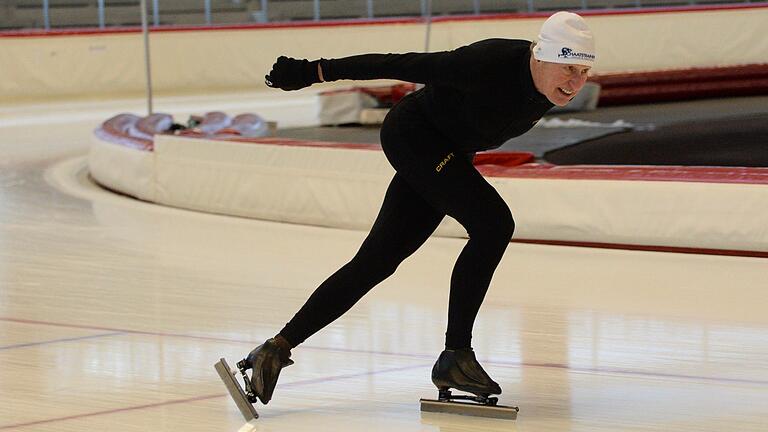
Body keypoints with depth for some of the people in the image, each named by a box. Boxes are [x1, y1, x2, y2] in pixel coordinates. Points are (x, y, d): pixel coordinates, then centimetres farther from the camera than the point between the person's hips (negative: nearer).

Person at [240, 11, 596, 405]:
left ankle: (278, 348, 11)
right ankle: (454, 357, -16)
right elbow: (402, 65, -26)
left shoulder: (552, 87, -10)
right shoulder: (490, 64, -32)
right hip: (412, 133, -8)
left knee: (376, 262, 6)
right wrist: (316, 72, -22)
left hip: (448, 152, 8)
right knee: (493, 224, -22)